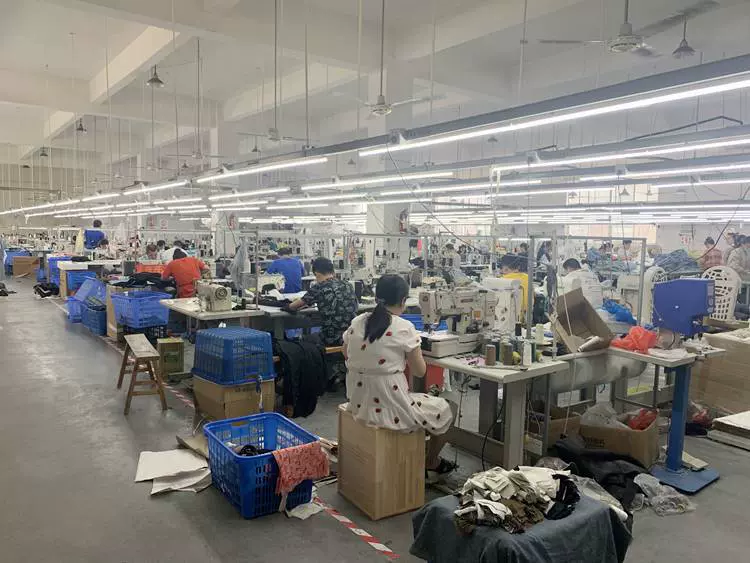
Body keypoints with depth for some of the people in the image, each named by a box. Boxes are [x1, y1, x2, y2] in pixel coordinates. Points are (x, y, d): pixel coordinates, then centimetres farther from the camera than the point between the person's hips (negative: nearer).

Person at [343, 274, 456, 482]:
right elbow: (419, 371, -7)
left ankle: (430, 463, 44)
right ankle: (430, 465, 41)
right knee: (444, 410, 21)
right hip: (388, 408, -7)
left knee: (425, 402, 34)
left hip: (357, 403, 7)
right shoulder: (404, 328, -16)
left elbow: (347, 355, 16)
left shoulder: (357, 322, 1)